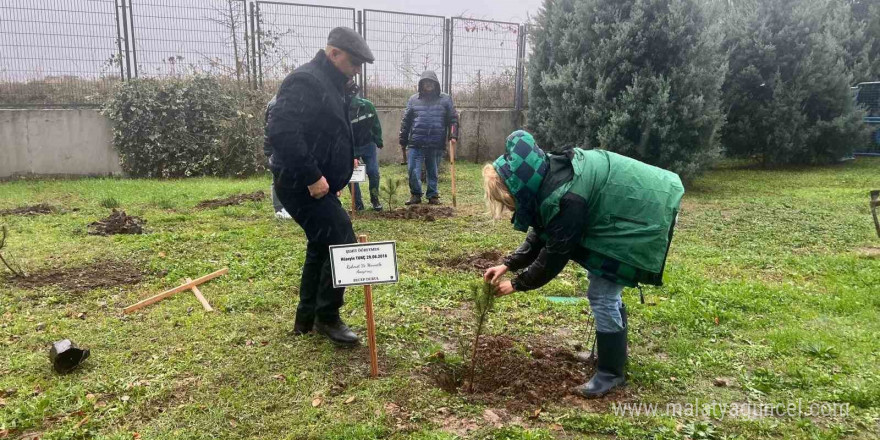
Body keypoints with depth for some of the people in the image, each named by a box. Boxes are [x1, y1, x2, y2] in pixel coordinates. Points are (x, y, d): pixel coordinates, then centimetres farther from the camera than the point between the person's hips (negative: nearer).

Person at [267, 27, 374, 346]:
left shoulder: (329, 84, 16)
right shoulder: (306, 81, -17)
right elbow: (281, 131, -28)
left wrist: (343, 162, 15)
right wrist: (312, 176, -27)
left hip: (318, 184, 11)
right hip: (301, 184, -11)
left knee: (322, 246, 16)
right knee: (342, 244, -9)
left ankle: (307, 318, 28)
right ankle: (327, 318, 6)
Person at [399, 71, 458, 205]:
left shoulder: (445, 99, 4)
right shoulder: (413, 99, 7)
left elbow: (453, 119, 5)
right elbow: (406, 121, 9)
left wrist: (453, 135, -7)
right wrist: (403, 140, 8)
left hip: (436, 144, 0)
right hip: (416, 143, 1)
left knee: (433, 172, 10)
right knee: (413, 170, -3)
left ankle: (433, 195, 22)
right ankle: (415, 194, 13)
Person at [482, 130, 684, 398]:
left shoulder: (564, 198, -33)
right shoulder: (546, 178, -4)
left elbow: (555, 255, -22)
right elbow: (541, 236, 7)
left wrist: (517, 284, -10)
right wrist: (508, 265, 2)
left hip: (641, 216, -10)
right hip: (628, 208, 10)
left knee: (602, 295, -5)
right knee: (605, 288, 20)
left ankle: (611, 374, 11)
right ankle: (613, 352, 39)